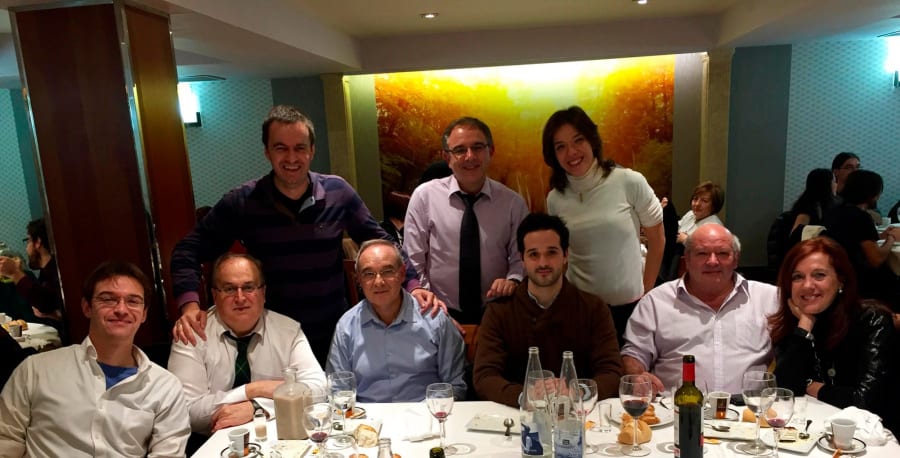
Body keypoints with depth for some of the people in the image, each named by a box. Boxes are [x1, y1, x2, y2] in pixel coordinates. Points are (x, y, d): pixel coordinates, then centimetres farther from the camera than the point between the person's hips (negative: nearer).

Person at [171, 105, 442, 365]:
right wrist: (190, 305, -20)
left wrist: (412, 284, -11)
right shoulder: (242, 202, -8)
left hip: (335, 334, 1)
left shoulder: (338, 192, -6)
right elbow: (190, 250, -3)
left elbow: (379, 243, 1)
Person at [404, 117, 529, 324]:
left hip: (495, 315, 2)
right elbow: (413, 263, -1)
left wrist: (513, 280, -13)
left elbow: (521, 258, 8)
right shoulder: (424, 196, -4)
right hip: (441, 315, -1)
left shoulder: (513, 202, -1)